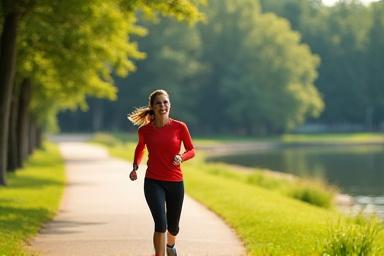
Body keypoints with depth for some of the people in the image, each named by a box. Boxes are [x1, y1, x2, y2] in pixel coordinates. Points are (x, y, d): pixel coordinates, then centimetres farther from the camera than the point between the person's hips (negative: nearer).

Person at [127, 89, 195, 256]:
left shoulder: (180, 127, -7)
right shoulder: (145, 130, -4)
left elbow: (191, 151, 4)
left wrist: (181, 157, -17)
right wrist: (135, 167, 1)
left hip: (175, 182, 1)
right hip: (153, 182, -1)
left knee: (173, 226, 16)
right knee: (160, 223, -20)